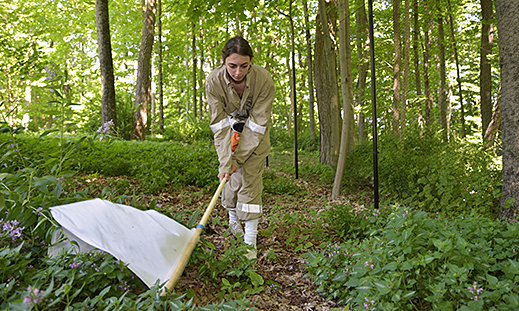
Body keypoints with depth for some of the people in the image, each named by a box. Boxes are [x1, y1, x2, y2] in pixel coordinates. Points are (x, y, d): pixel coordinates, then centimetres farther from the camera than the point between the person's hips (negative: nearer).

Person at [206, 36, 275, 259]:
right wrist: (226, 162, -29)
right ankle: (232, 216, 31)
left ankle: (250, 241, -4)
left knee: (250, 178, -9)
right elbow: (220, 125, -23)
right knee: (232, 176, -1)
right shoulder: (214, 81, -25)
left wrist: (239, 158, -23)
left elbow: (257, 124, -24)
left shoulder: (264, 80, -30)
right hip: (230, 127, 2)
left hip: (256, 132, -1)